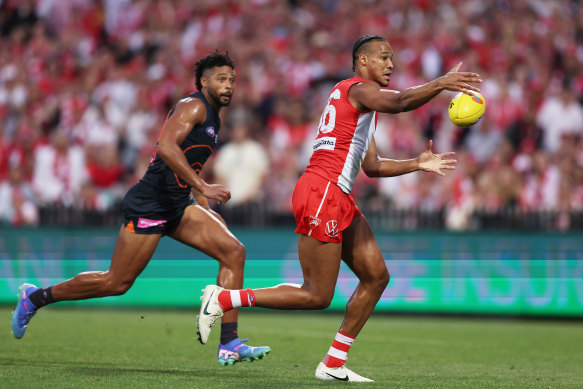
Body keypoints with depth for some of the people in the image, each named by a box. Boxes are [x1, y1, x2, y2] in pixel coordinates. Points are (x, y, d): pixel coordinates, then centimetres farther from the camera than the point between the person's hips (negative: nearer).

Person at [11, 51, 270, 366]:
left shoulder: (211, 118, 19)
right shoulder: (193, 106, -11)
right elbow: (167, 148, -28)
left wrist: (206, 210, 24)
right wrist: (202, 188, -32)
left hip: (178, 204, 9)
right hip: (149, 204, -9)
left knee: (233, 251, -6)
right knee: (117, 282, -4)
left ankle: (229, 345, -9)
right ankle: (36, 297, 16)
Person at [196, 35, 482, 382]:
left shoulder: (362, 103, 27)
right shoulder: (360, 88, -5)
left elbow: (372, 166, 29)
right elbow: (398, 103, -27)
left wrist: (418, 164, 22)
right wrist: (439, 84, -36)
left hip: (338, 199, 11)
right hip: (322, 193, -11)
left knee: (377, 276, 7)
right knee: (317, 296, -9)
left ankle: (334, 365, 10)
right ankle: (224, 298, -2)